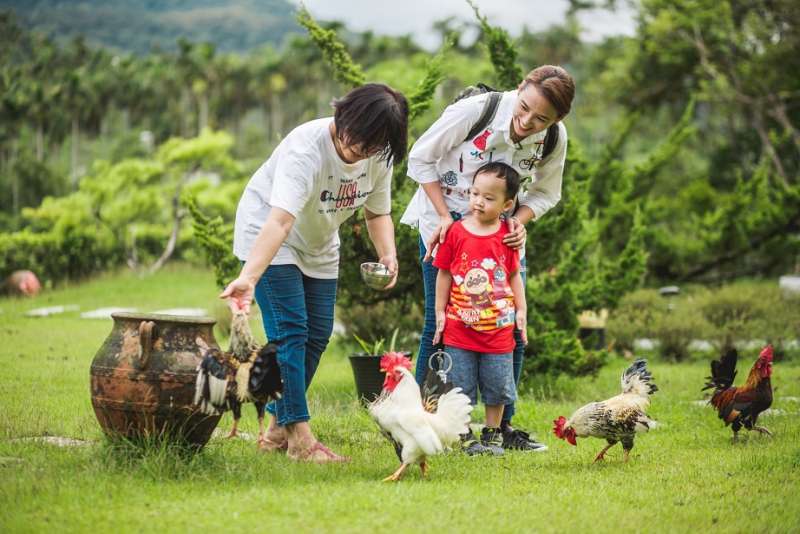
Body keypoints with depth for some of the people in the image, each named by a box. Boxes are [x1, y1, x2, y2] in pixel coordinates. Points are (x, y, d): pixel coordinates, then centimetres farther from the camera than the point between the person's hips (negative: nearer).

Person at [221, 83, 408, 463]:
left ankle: (277, 430, 17)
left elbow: (378, 213, 0)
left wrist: (388, 255, -20)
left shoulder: (378, 157, -15)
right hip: (267, 237, -7)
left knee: (317, 335, 5)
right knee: (290, 332, -16)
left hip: (319, 247, 7)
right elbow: (280, 220, -48)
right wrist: (249, 277, -60)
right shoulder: (307, 148, -36)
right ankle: (300, 437, -13)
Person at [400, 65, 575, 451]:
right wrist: (444, 216, -19)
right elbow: (421, 159, -14)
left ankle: (502, 425, 14)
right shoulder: (474, 110, -27)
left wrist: (519, 220, -19)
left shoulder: (555, 140, -15)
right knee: (440, 325, -5)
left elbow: (545, 193, 2)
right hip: (444, 221, -4)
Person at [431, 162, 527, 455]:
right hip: (459, 329, -1)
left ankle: (492, 434, 23)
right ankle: (465, 436, 14)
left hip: (498, 328, 2)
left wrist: (521, 311, 5)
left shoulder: (507, 235, 0)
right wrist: (440, 312, 1)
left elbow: (514, 275, 9)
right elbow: (444, 274, 2)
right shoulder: (456, 232, -5)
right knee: (460, 386, 3)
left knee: (497, 385, 9)